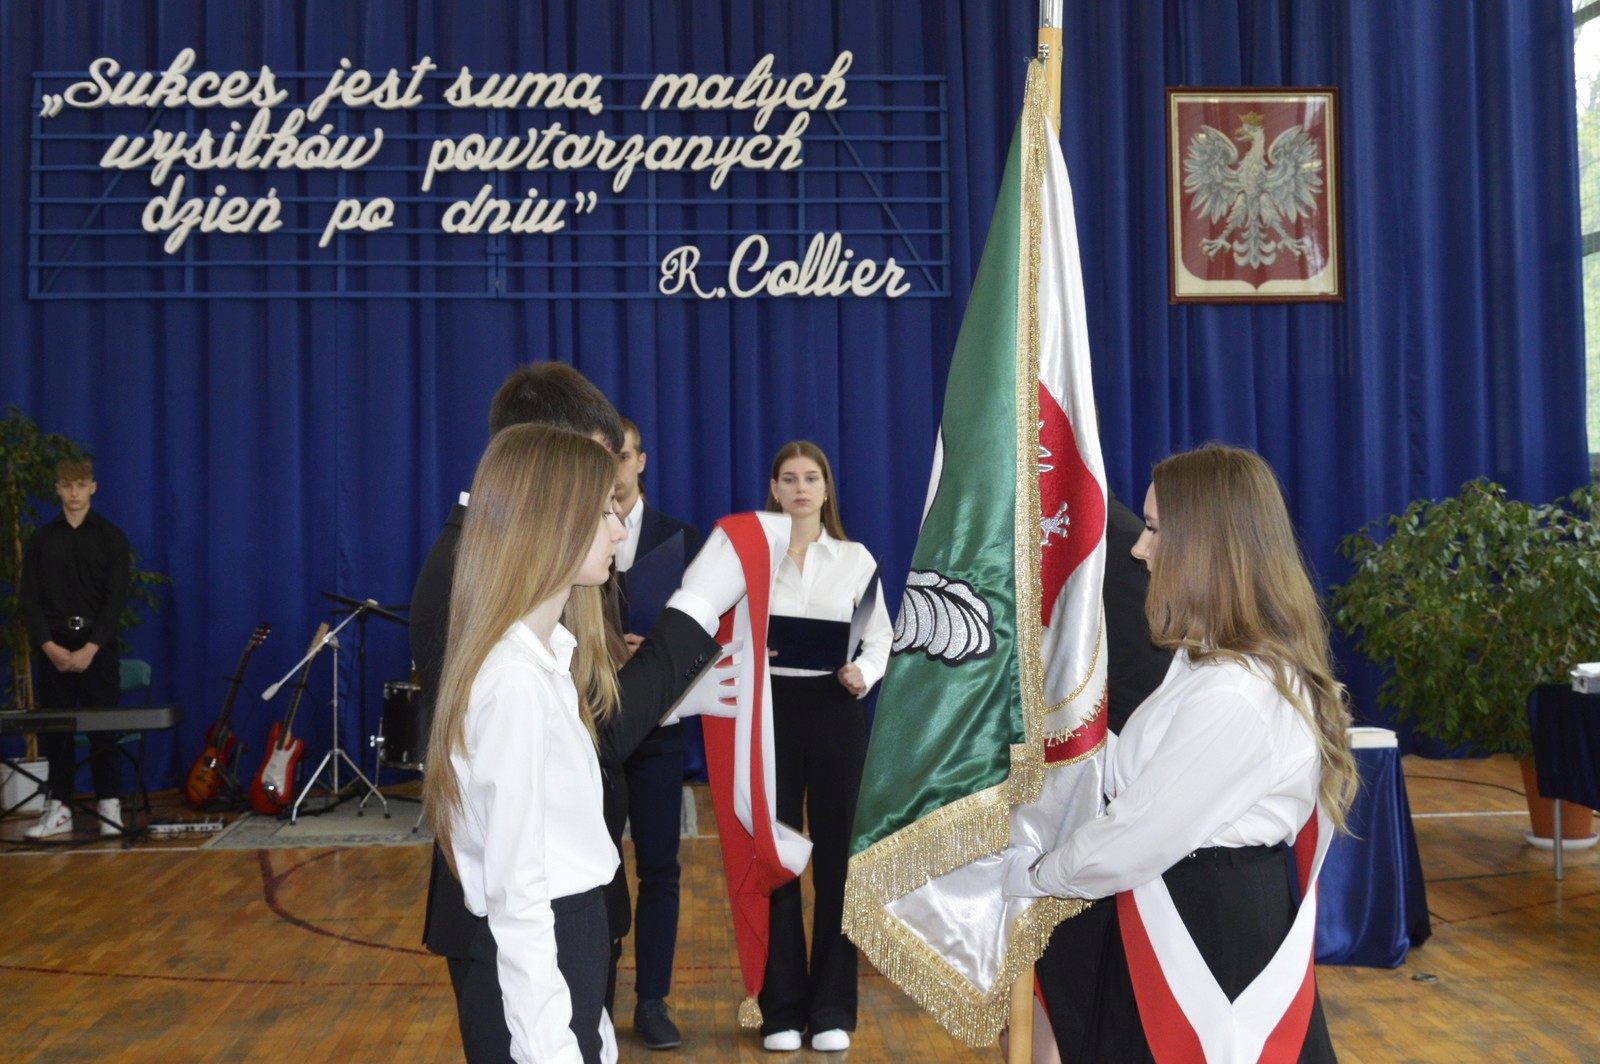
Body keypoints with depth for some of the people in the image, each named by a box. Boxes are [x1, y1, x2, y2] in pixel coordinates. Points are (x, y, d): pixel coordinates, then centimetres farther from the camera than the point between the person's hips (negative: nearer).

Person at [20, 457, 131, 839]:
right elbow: (28, 597, 3)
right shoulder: (41, 538, 7)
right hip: (54, 646, 2)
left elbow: (116, 597, -4)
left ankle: (109, 805, 5)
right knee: (54, 725, 2)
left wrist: (90, 648, -13)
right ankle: (59, 808, 8)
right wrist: (48, 645, -10)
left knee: (103, 725, -1)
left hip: (98, 646, -2)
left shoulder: (111, 536, 2)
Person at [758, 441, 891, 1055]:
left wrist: (863, 673, -13)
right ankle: (782, 1008, 14)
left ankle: (833, 1009, 14)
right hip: (772, 707, -1)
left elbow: (880, 636, 6)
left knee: (835, 856, 4)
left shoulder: (856, 559, 7)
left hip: (835, 708, 1)